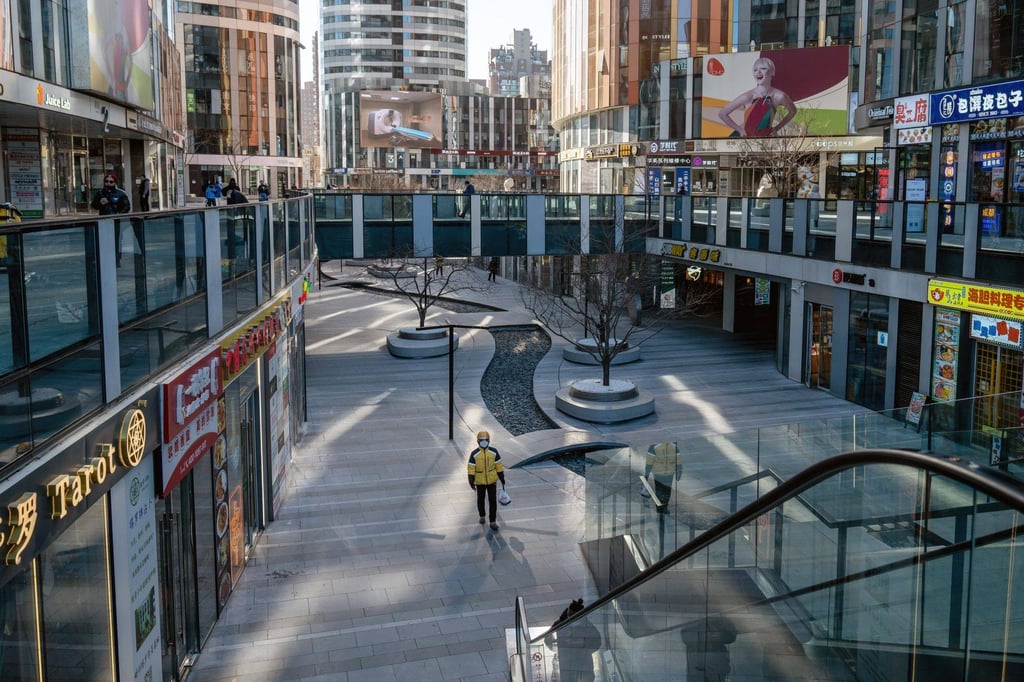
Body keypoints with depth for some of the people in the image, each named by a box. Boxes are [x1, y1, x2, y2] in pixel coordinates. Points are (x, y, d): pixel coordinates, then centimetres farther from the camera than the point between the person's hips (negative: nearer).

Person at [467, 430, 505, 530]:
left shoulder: (494, 452, -10)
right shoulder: (474, 454, -14)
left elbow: (499, 466, -3)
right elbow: (471, 468, -11)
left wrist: (502, 479, 1)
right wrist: (471, 482, -12)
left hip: (492, 480, 0)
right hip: (480, 481, 0)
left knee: (493, 501, -1)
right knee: (480, 499, 17)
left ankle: (493, 522, 8)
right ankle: (482, 516, 42)